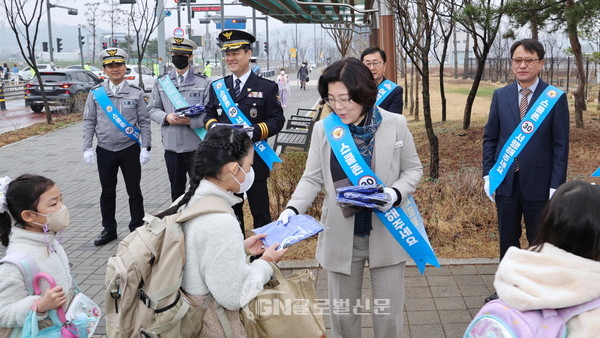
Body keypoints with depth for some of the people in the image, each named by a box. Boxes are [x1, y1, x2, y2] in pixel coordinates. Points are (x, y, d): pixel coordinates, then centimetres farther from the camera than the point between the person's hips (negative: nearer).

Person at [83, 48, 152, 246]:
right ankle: (109, 229, 25)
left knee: (134, 191, 7)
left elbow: (144, 122, 0)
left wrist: (145, 148, -6)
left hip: (130, 149, -1)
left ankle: (137, 228, 20)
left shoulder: (136, 93, -1)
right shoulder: (96, 93, 2)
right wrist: (87, 148, -1)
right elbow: (89, 122, 5)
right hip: (105, 151, 2)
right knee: (107, 191, 11)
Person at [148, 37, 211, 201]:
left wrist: (190, 121, -21)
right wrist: (166, 117, -10)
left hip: (196, 147, -3)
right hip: (171, 146, 3)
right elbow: (153, 109, 11)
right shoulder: (161, 82, 8)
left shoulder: (203, 82, -2)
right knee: (176, 191, 16)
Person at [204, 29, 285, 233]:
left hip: (255, 161, -4)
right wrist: (213, 126, -10)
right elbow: (209, 114, 14)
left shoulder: (267, 87, -4)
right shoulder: (217, 86, 8)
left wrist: (254, 131, -23)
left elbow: (277, 120, -7)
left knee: (260, 212, 7)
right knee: (231, 211, 17)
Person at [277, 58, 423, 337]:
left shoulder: (395, 124, -6)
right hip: (341, 235, 1)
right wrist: (293, 209, -17)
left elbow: (413, 169, 3)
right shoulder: (323, 129, -3)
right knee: (342, 311, 14)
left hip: (387, 233, -1)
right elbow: (312, 178, 0)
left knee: (389, 312, 10)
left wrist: (396, 193, -17)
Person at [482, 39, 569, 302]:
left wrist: (556, 186, -10)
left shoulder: (555, 98, -5)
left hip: (538, 184, -3)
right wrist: (488, 174, 1)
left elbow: (560, 145, -6)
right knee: (507, 240, 14)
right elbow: (490, 137, 7)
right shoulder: (500, 96, 4)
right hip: (506, 181, 3)